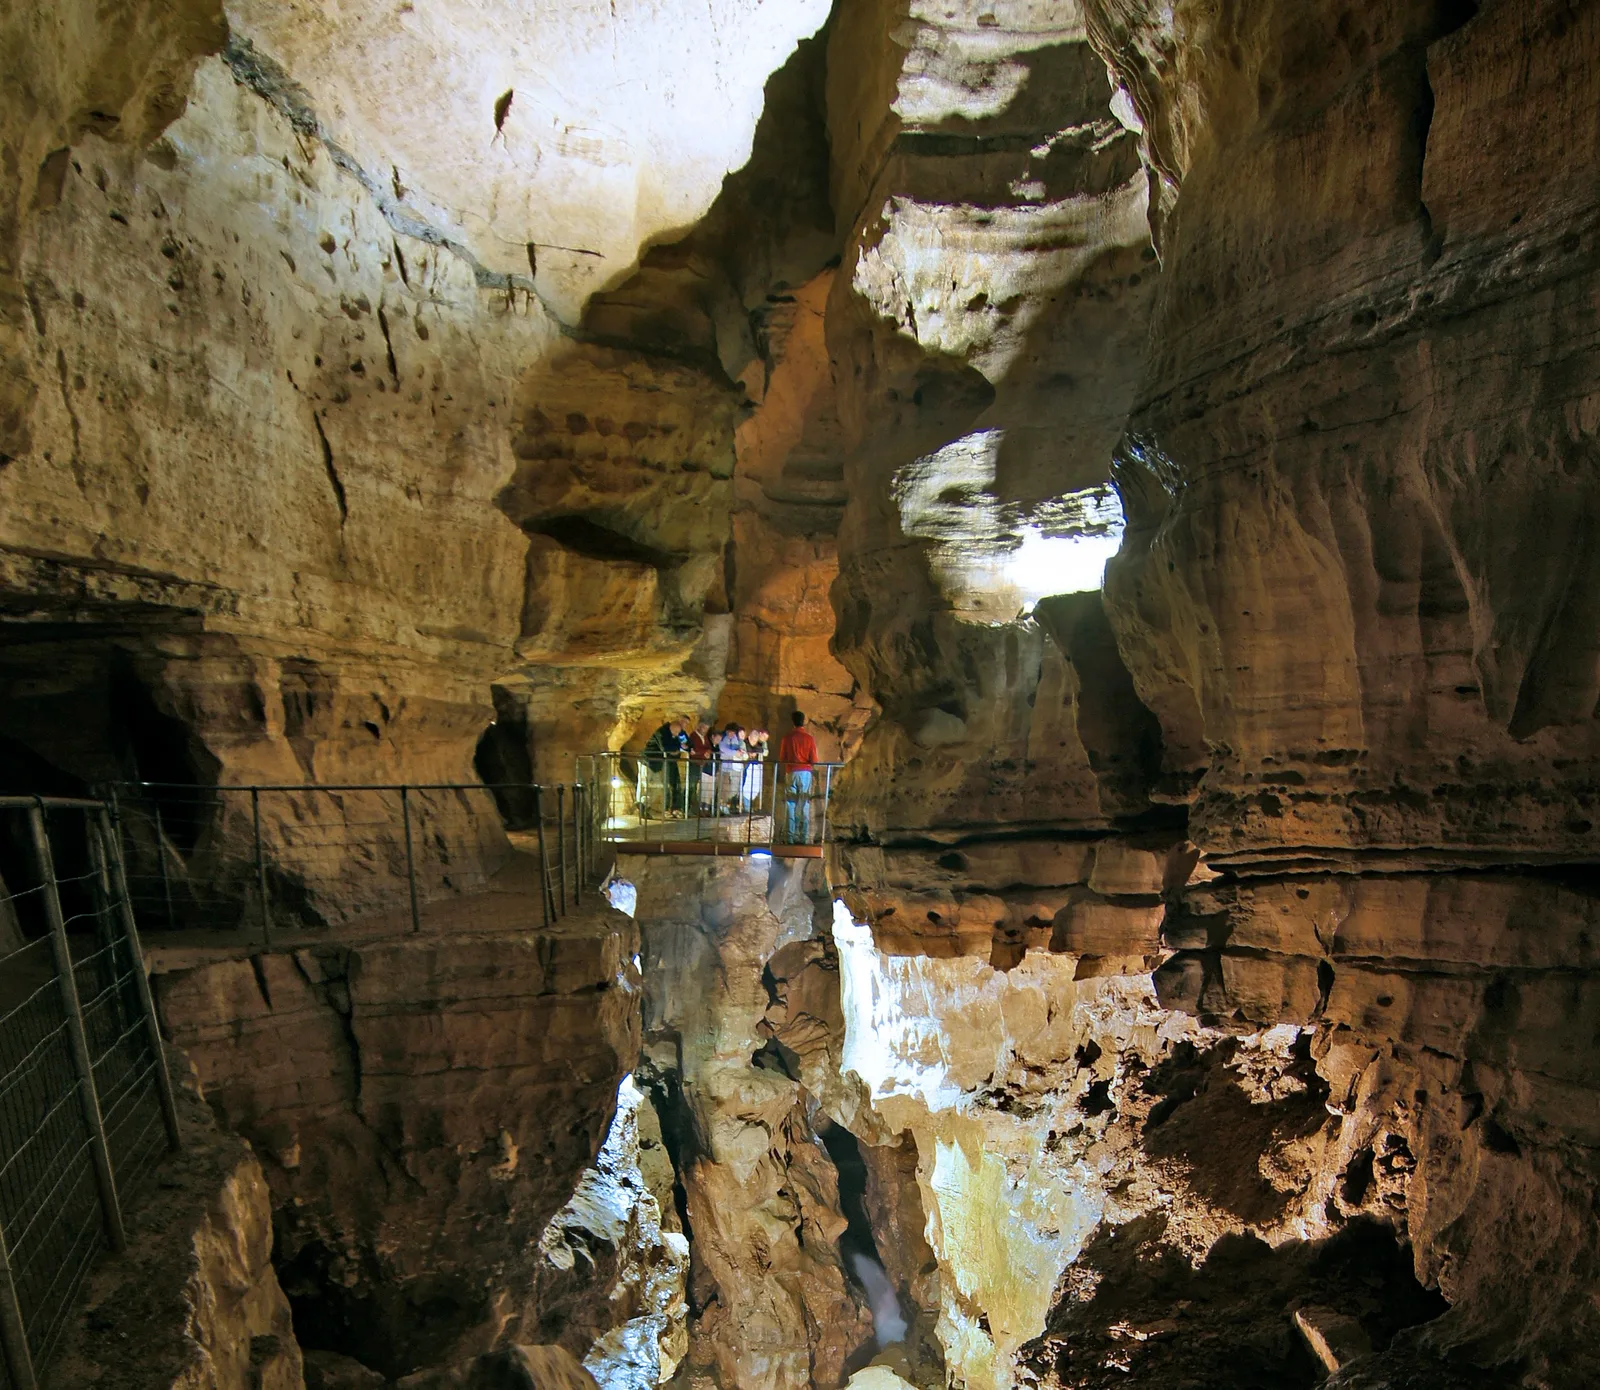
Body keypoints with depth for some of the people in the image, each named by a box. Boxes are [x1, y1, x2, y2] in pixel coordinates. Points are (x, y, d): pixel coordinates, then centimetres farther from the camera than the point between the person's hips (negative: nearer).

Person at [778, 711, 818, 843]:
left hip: (791, 772, 1)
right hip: (805, 772, -1)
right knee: (804, 807, 3)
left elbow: (781, 758, 1)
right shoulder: (809, 738, -3)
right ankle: (804, 838, 0)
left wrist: (782, 773, 15)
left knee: (791, 805, 4)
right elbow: (813, 760, -4)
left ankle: (791, 838, 1)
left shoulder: (787, 737, 0)